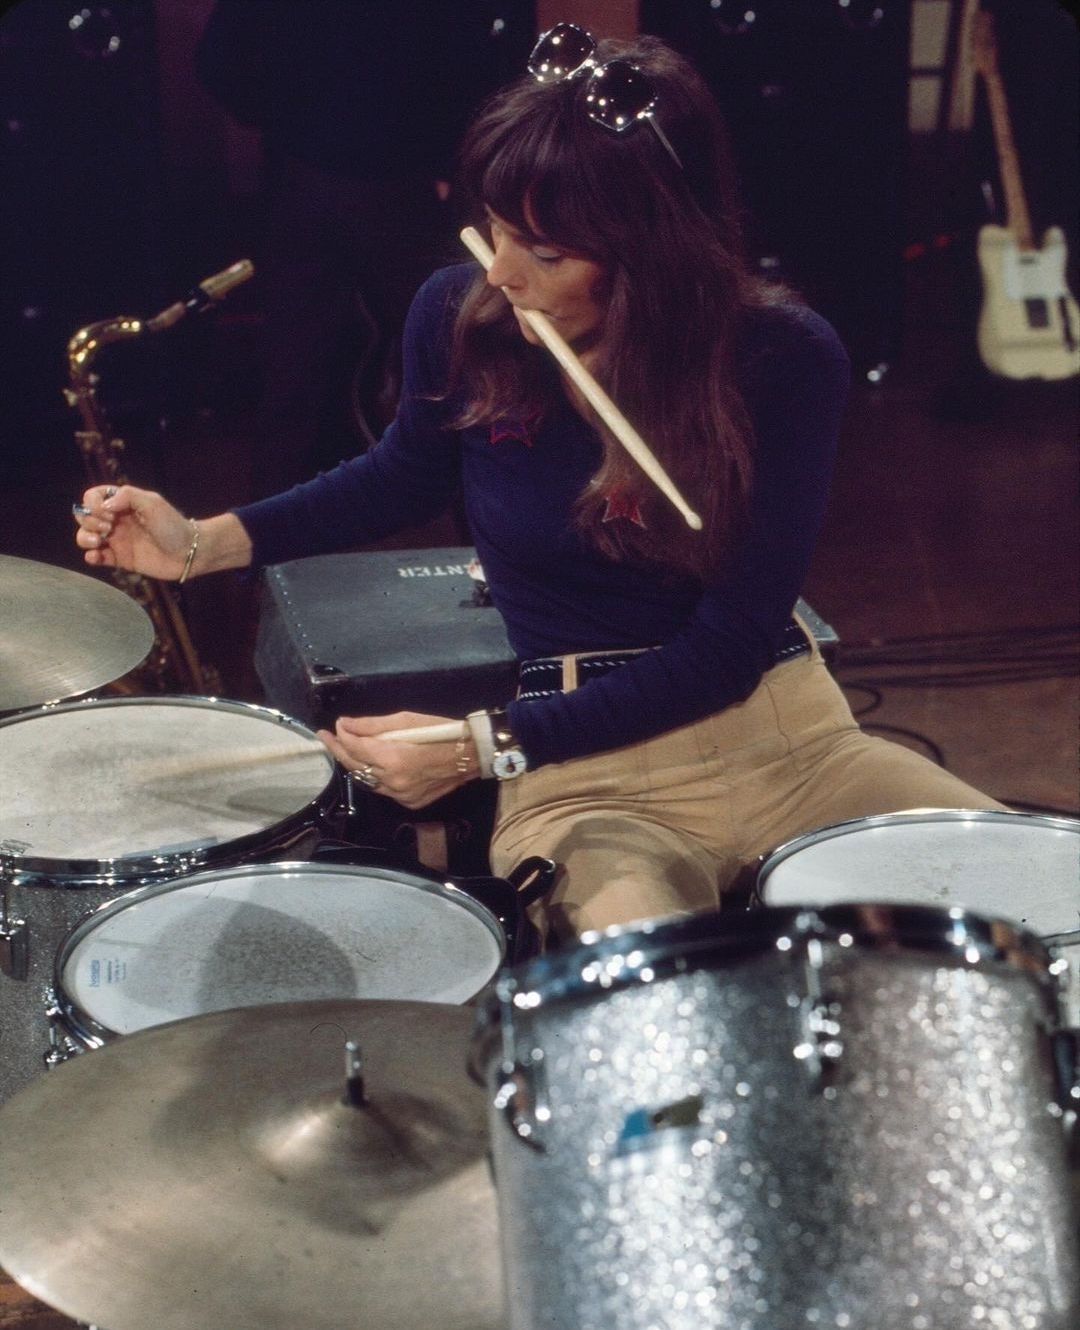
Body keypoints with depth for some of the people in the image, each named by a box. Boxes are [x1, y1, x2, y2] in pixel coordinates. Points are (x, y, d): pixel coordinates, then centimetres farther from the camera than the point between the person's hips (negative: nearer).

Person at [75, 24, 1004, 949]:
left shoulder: (786, 360, -11)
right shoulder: (459, 317, -5)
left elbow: (732, 640, -11)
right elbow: (409, 477, 18)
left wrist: (488, 746, -16)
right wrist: (208, 542, 5)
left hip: (794, 738, 2)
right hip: (592, 779, -1)